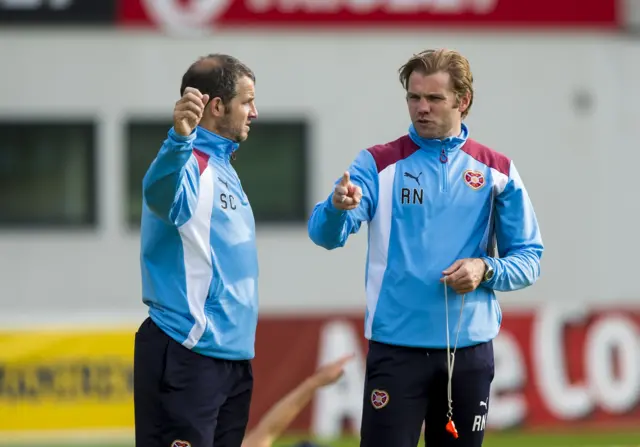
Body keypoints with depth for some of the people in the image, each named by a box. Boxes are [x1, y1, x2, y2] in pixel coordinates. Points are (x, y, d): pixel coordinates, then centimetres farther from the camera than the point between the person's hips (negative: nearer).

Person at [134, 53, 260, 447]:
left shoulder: (222, 167, 16)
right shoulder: (188, 165, -14)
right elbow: (159, 191, -40)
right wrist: (180, 138, -58)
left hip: (233, 355, 10)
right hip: (188, 356, -10)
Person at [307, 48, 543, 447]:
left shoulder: (498, 171, 5)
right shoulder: (379, 163, 0)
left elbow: (528, 260, 7)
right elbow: (326, 235, -13)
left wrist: (486, 269, -14)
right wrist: (338, 207, -36)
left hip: (470, 350, 2)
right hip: (396, 347, -2)